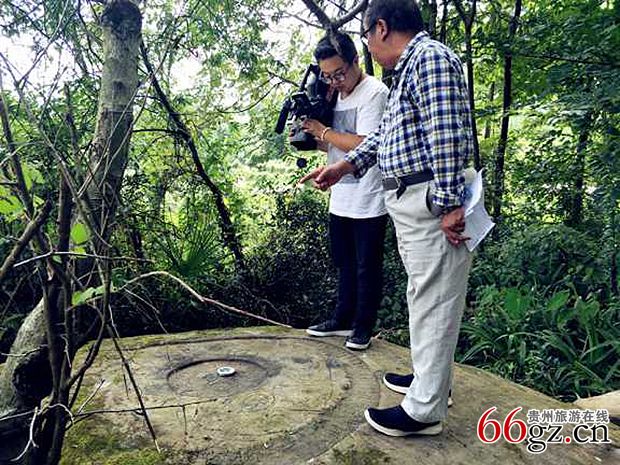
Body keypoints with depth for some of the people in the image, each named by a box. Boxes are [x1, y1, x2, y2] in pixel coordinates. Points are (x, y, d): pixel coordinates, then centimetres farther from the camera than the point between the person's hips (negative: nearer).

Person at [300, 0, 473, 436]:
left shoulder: (430, 57, -11)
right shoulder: (406, 70, 21)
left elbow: (446, 135, -20)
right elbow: (385, 133, 26)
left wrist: (448, 204, -23)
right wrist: (344, 165, 21)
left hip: (432, 203, -10)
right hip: (408, 202, 10)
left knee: (433, 298, -4)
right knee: (425, 294, 17)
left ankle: (424, 409, 7)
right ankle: (431, 378, 32)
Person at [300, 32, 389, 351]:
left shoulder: (374, 92, -12)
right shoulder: (335, 95, 12)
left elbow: (363, 144, -23)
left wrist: (323, 131, -14)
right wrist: (311, 137, -2)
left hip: (368, 201, -8)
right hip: (340, 199, 8)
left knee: (367, 267, 6)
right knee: (344, 262, 18)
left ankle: (363, 326, 22)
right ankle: (343, 319, 33)